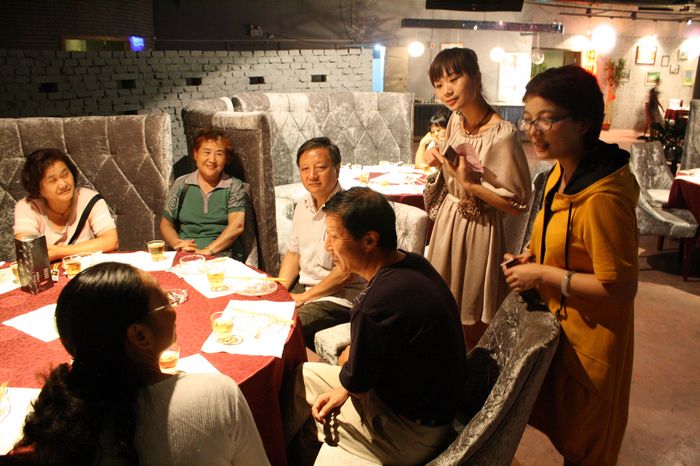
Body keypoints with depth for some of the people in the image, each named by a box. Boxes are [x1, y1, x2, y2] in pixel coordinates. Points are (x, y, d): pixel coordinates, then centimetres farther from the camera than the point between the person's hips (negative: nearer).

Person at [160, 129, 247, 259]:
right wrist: (177, 244, -6)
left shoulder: (234, 186, 5)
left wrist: (207, 251, -18)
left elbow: (236, 226, -8)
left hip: (223, 257, -2)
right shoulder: (181, 184, 12)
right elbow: (166, 224, 16)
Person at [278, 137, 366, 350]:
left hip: (338, 297, -8)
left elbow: (345, 273, -21)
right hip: (304, 287, 8)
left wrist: (303, 297, -12)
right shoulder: (303, 205, 6)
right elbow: (293, 253, 16)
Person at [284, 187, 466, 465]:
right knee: (302, 374, 14)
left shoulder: (379, 302, -35)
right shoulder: (412, 263, -7)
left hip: (413, 435, -8)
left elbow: (356, 383, -18)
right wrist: (345, 390, 0)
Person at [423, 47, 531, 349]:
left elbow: (518, 205, -19)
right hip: (448, 219, 8)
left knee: (473, 327, 10)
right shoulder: (456, 119, 0)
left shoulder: (502, 134, -23)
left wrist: (470, 185, -25)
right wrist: (438, 160, -5)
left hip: (478, 229, -7)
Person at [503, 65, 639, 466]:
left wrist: (544, 275, -23)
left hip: (589, 340, -8)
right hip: (561, 323, 8)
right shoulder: (564, 173, -2)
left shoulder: (603, 198, -31)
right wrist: (537, 258, -2)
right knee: (562, 422, 29)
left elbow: (620, 288, -27)